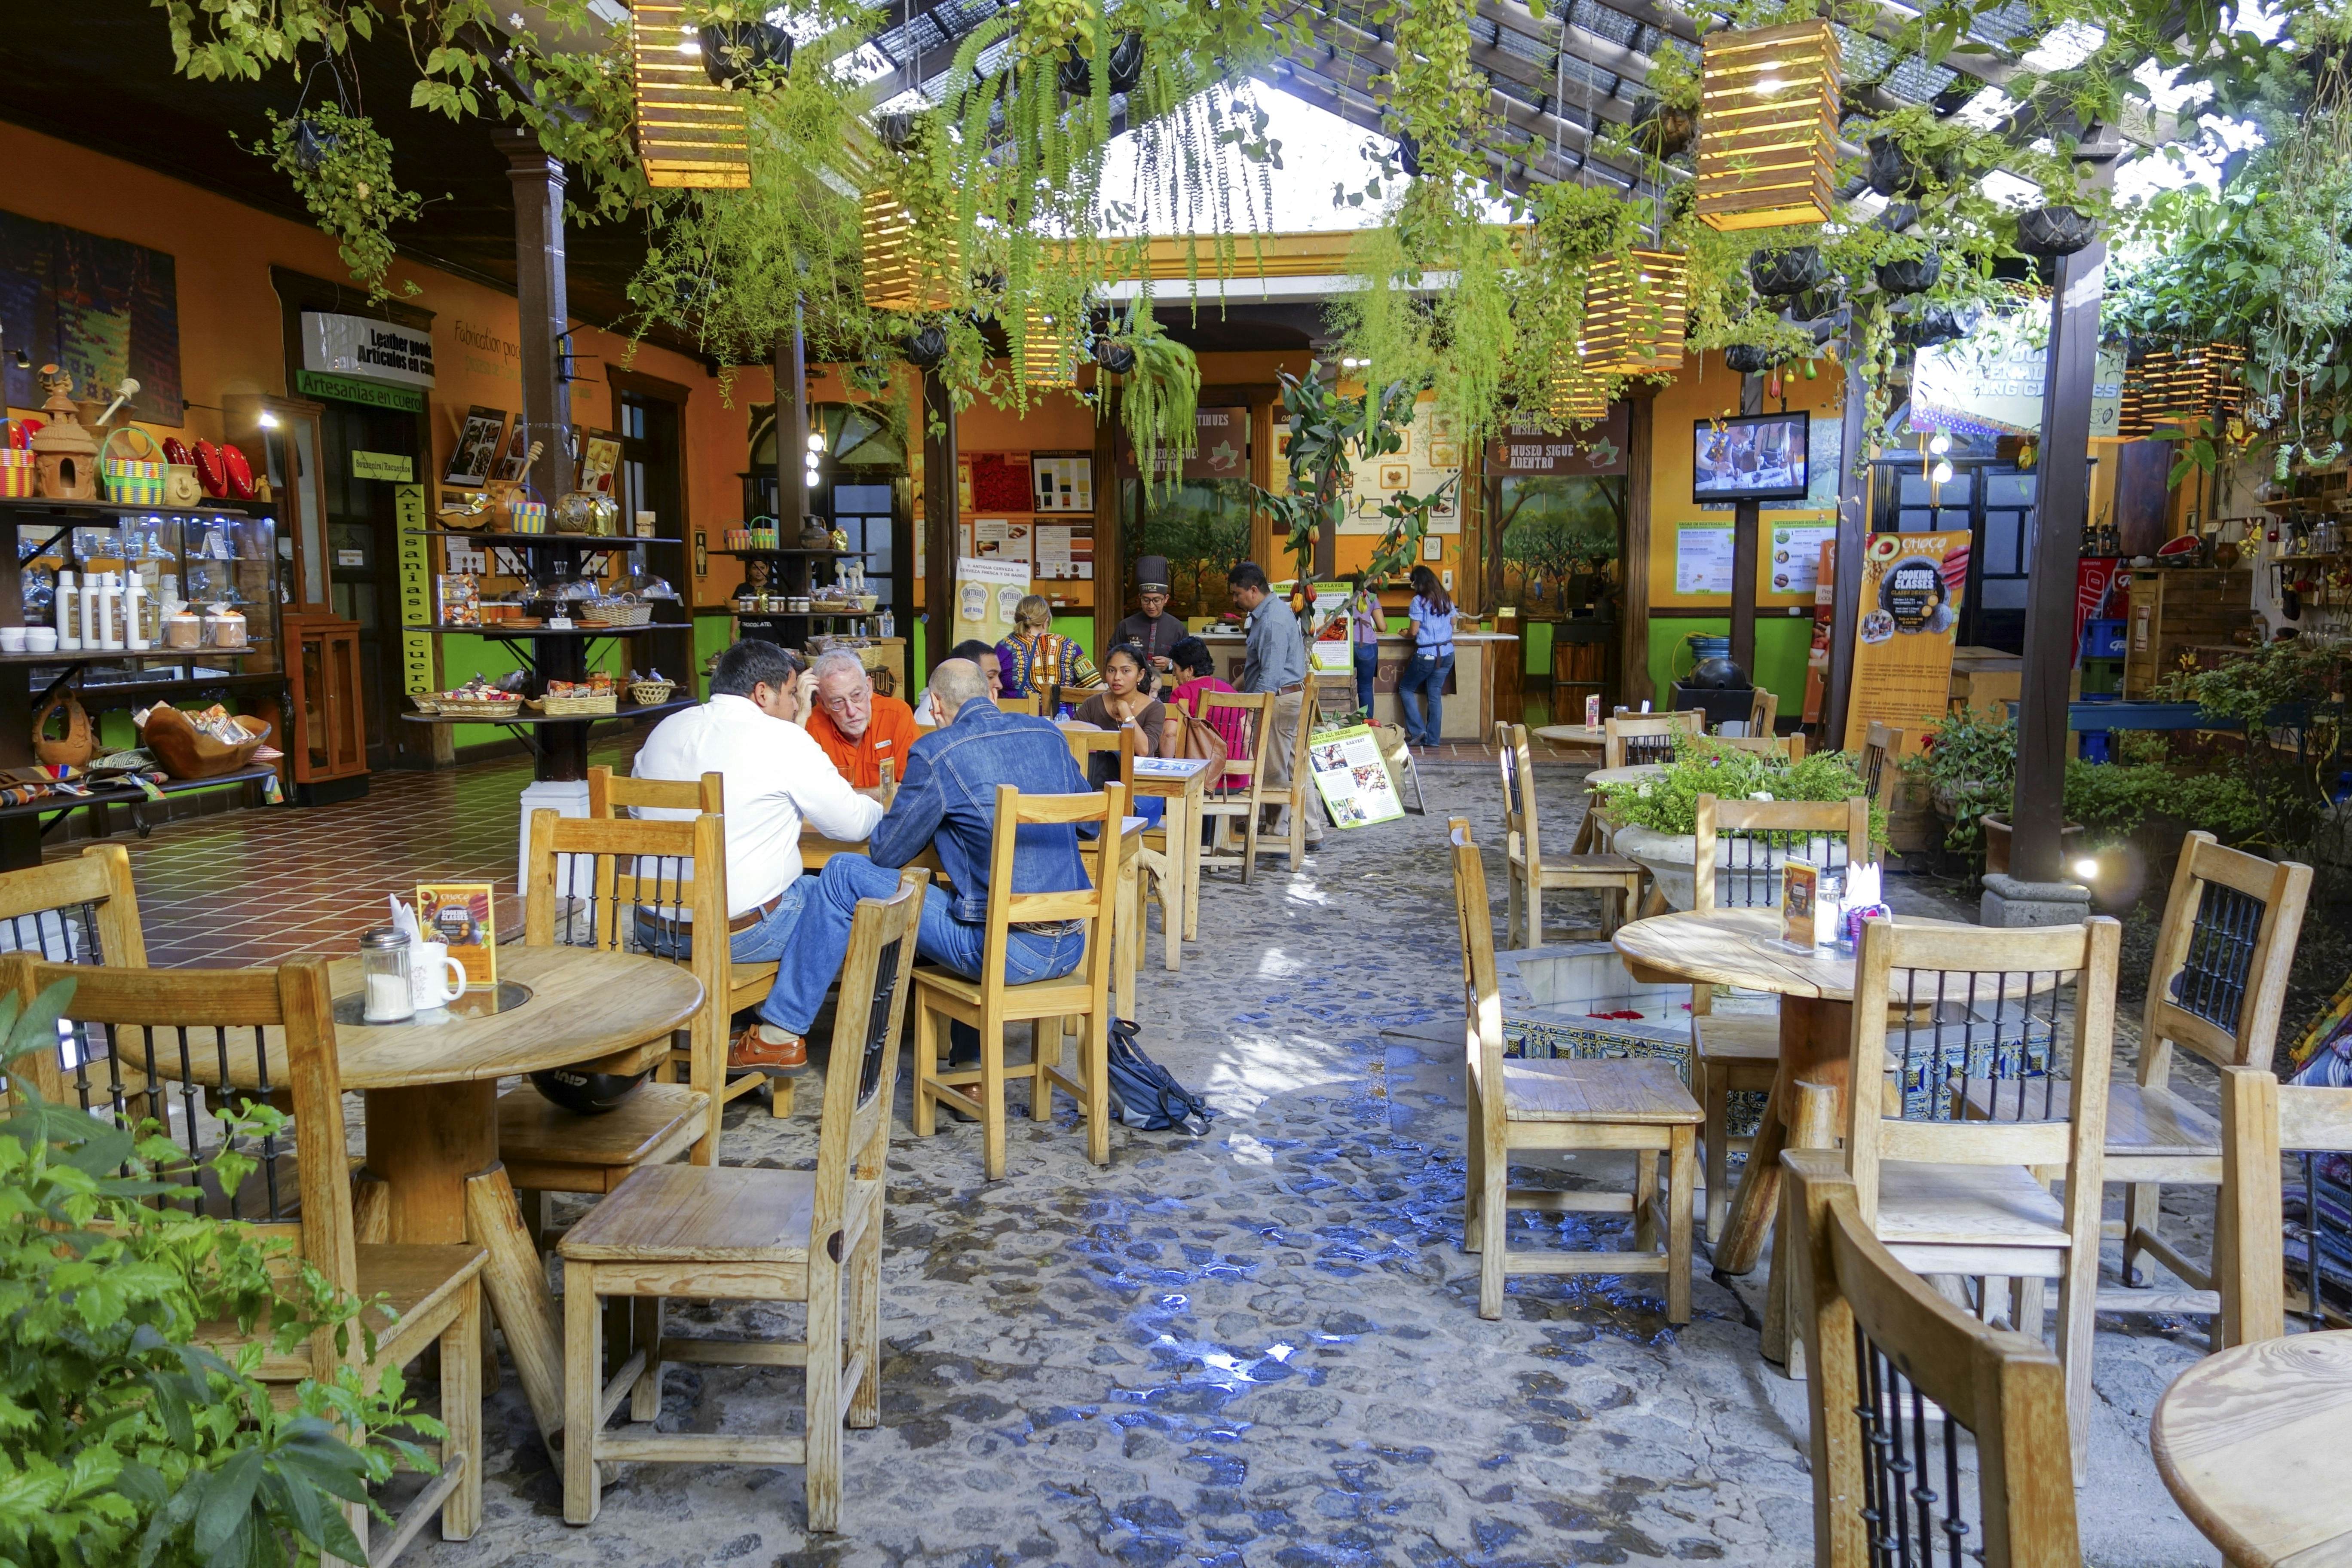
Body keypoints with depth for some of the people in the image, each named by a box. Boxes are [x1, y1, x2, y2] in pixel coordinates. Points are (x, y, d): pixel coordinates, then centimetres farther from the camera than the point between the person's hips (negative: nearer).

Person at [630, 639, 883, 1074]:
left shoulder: (665, 730, 8)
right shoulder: (783, 740, -10)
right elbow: (852, 823, -4)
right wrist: (878, 809, 21)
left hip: (651, 929, 7)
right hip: (739, 934, -7)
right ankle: (781, 1033, 8)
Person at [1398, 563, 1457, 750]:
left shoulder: (1419, 601, -11)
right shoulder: (1447, 599, 8)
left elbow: (1414, 632, -12)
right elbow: (1453, 623, 20)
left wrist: (1405, 634, 9)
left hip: (1426, 655, -6)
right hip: (1447, 654, 6)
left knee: (1405, 689, 12)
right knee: (1435, 695, 10)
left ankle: (1418, 731, 3)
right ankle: (1432, 739, 9)